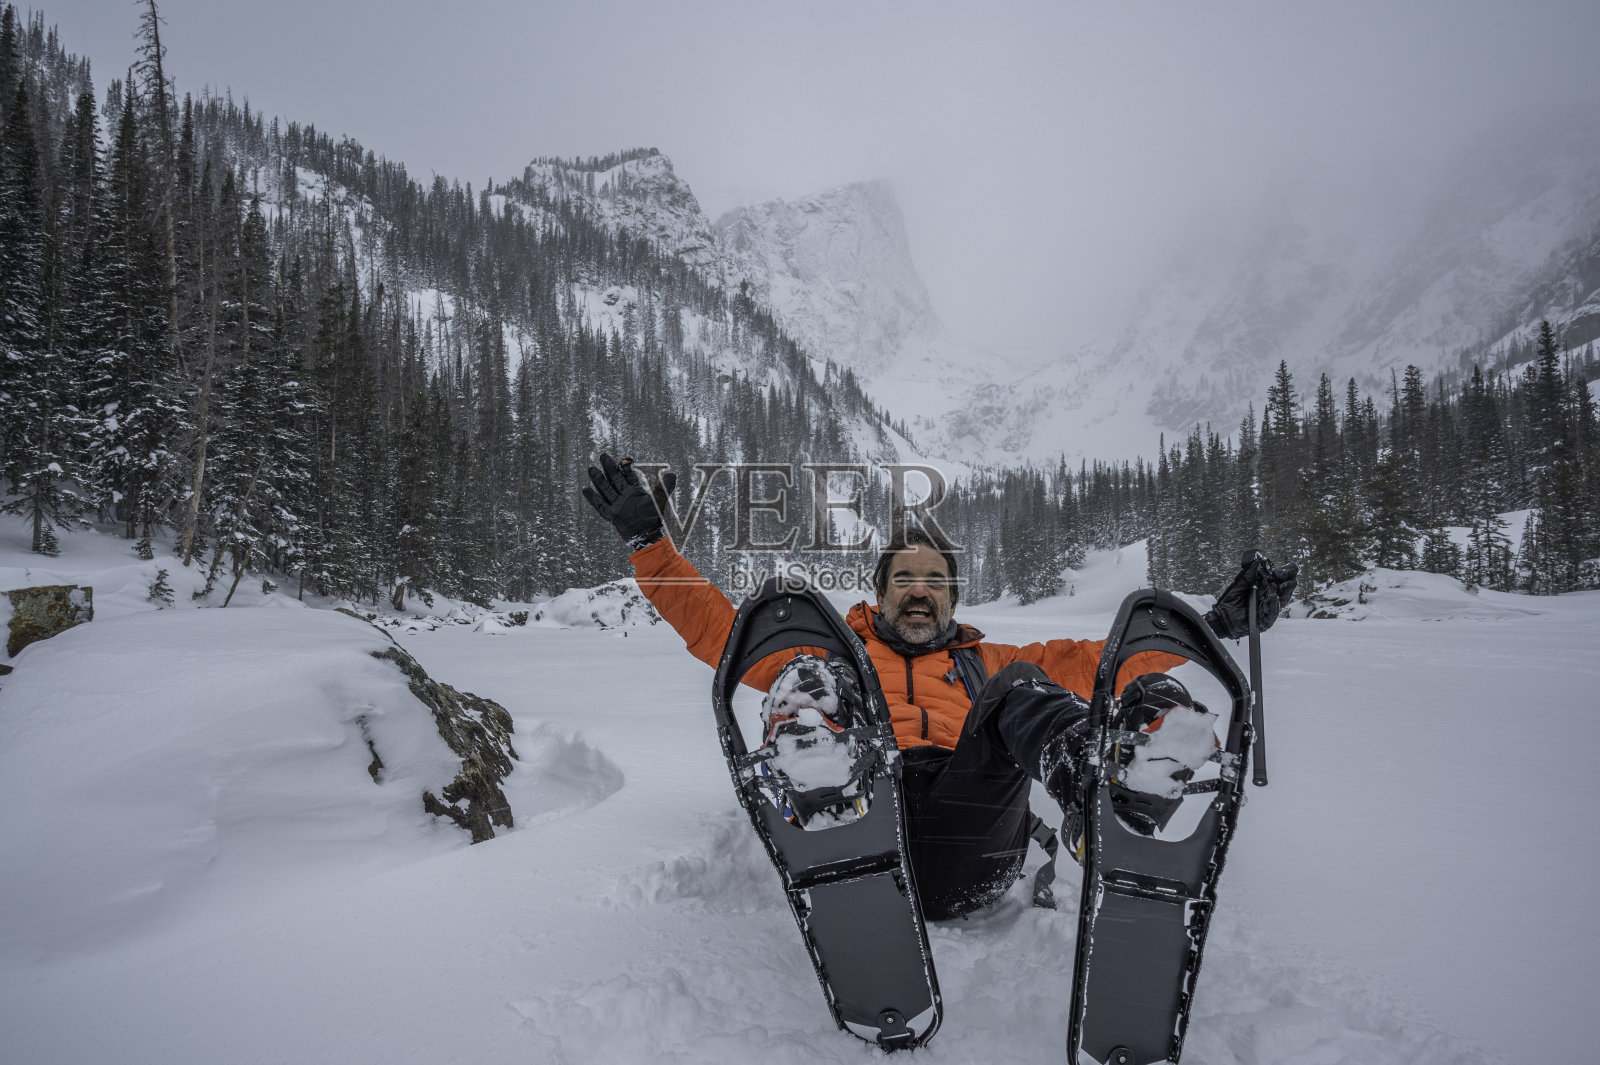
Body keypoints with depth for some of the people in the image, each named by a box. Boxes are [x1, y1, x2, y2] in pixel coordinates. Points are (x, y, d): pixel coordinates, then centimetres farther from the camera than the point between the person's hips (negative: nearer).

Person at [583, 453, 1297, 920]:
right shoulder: (835, 651, 32)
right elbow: (716, 627, 27)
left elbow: (1095, 660, 25)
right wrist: (647, 540, 20)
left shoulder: (987, 664, 35)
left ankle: (1111, 795, -53)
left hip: (963, 867, 1)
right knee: (805, 680, -21)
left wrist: (1215, 624, 14)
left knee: (1022, 689, -19)